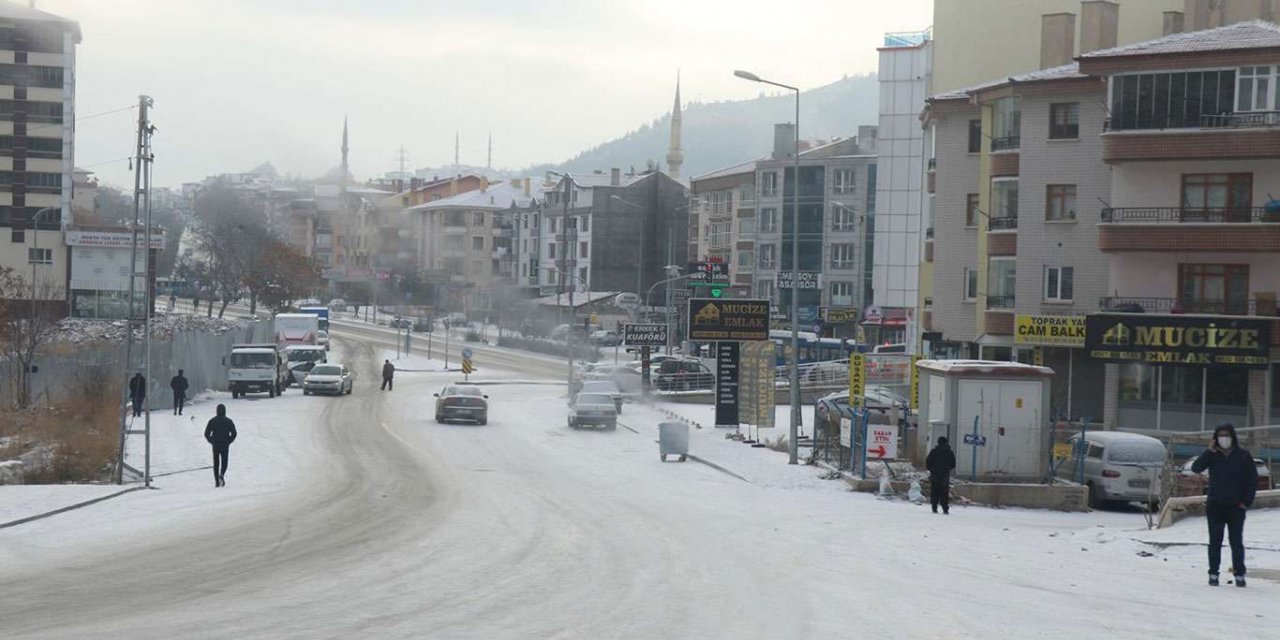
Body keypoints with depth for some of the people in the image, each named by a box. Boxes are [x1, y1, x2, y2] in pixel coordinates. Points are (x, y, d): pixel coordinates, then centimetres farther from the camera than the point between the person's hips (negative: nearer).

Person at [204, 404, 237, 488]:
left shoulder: (212, 421, -2)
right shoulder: (228, 421, -5)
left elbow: (207, 433, -3)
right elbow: (234, 433, -7)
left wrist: (212, 441, 9)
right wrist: (229, 441, 6)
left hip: (215, 445, 1)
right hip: (225, 445, -1)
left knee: (216, 463, 12)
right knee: (224, 462, 9)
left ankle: (217, 481, 9)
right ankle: (222, 475, -19)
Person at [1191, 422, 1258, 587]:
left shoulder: (1243, 456, 0)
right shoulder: (1212, 455, 2)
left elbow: (1253, 480, 3)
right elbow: (1195, 468, -12)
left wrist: (1247, 502, -4)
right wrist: (1209, 452, -20)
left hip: (1236, 507, -1)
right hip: (1215, 506, 1)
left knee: (1236, 542, -1)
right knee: (1215, 541, 4)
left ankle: (1239, 575, 4)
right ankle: (1213, 574, 7)